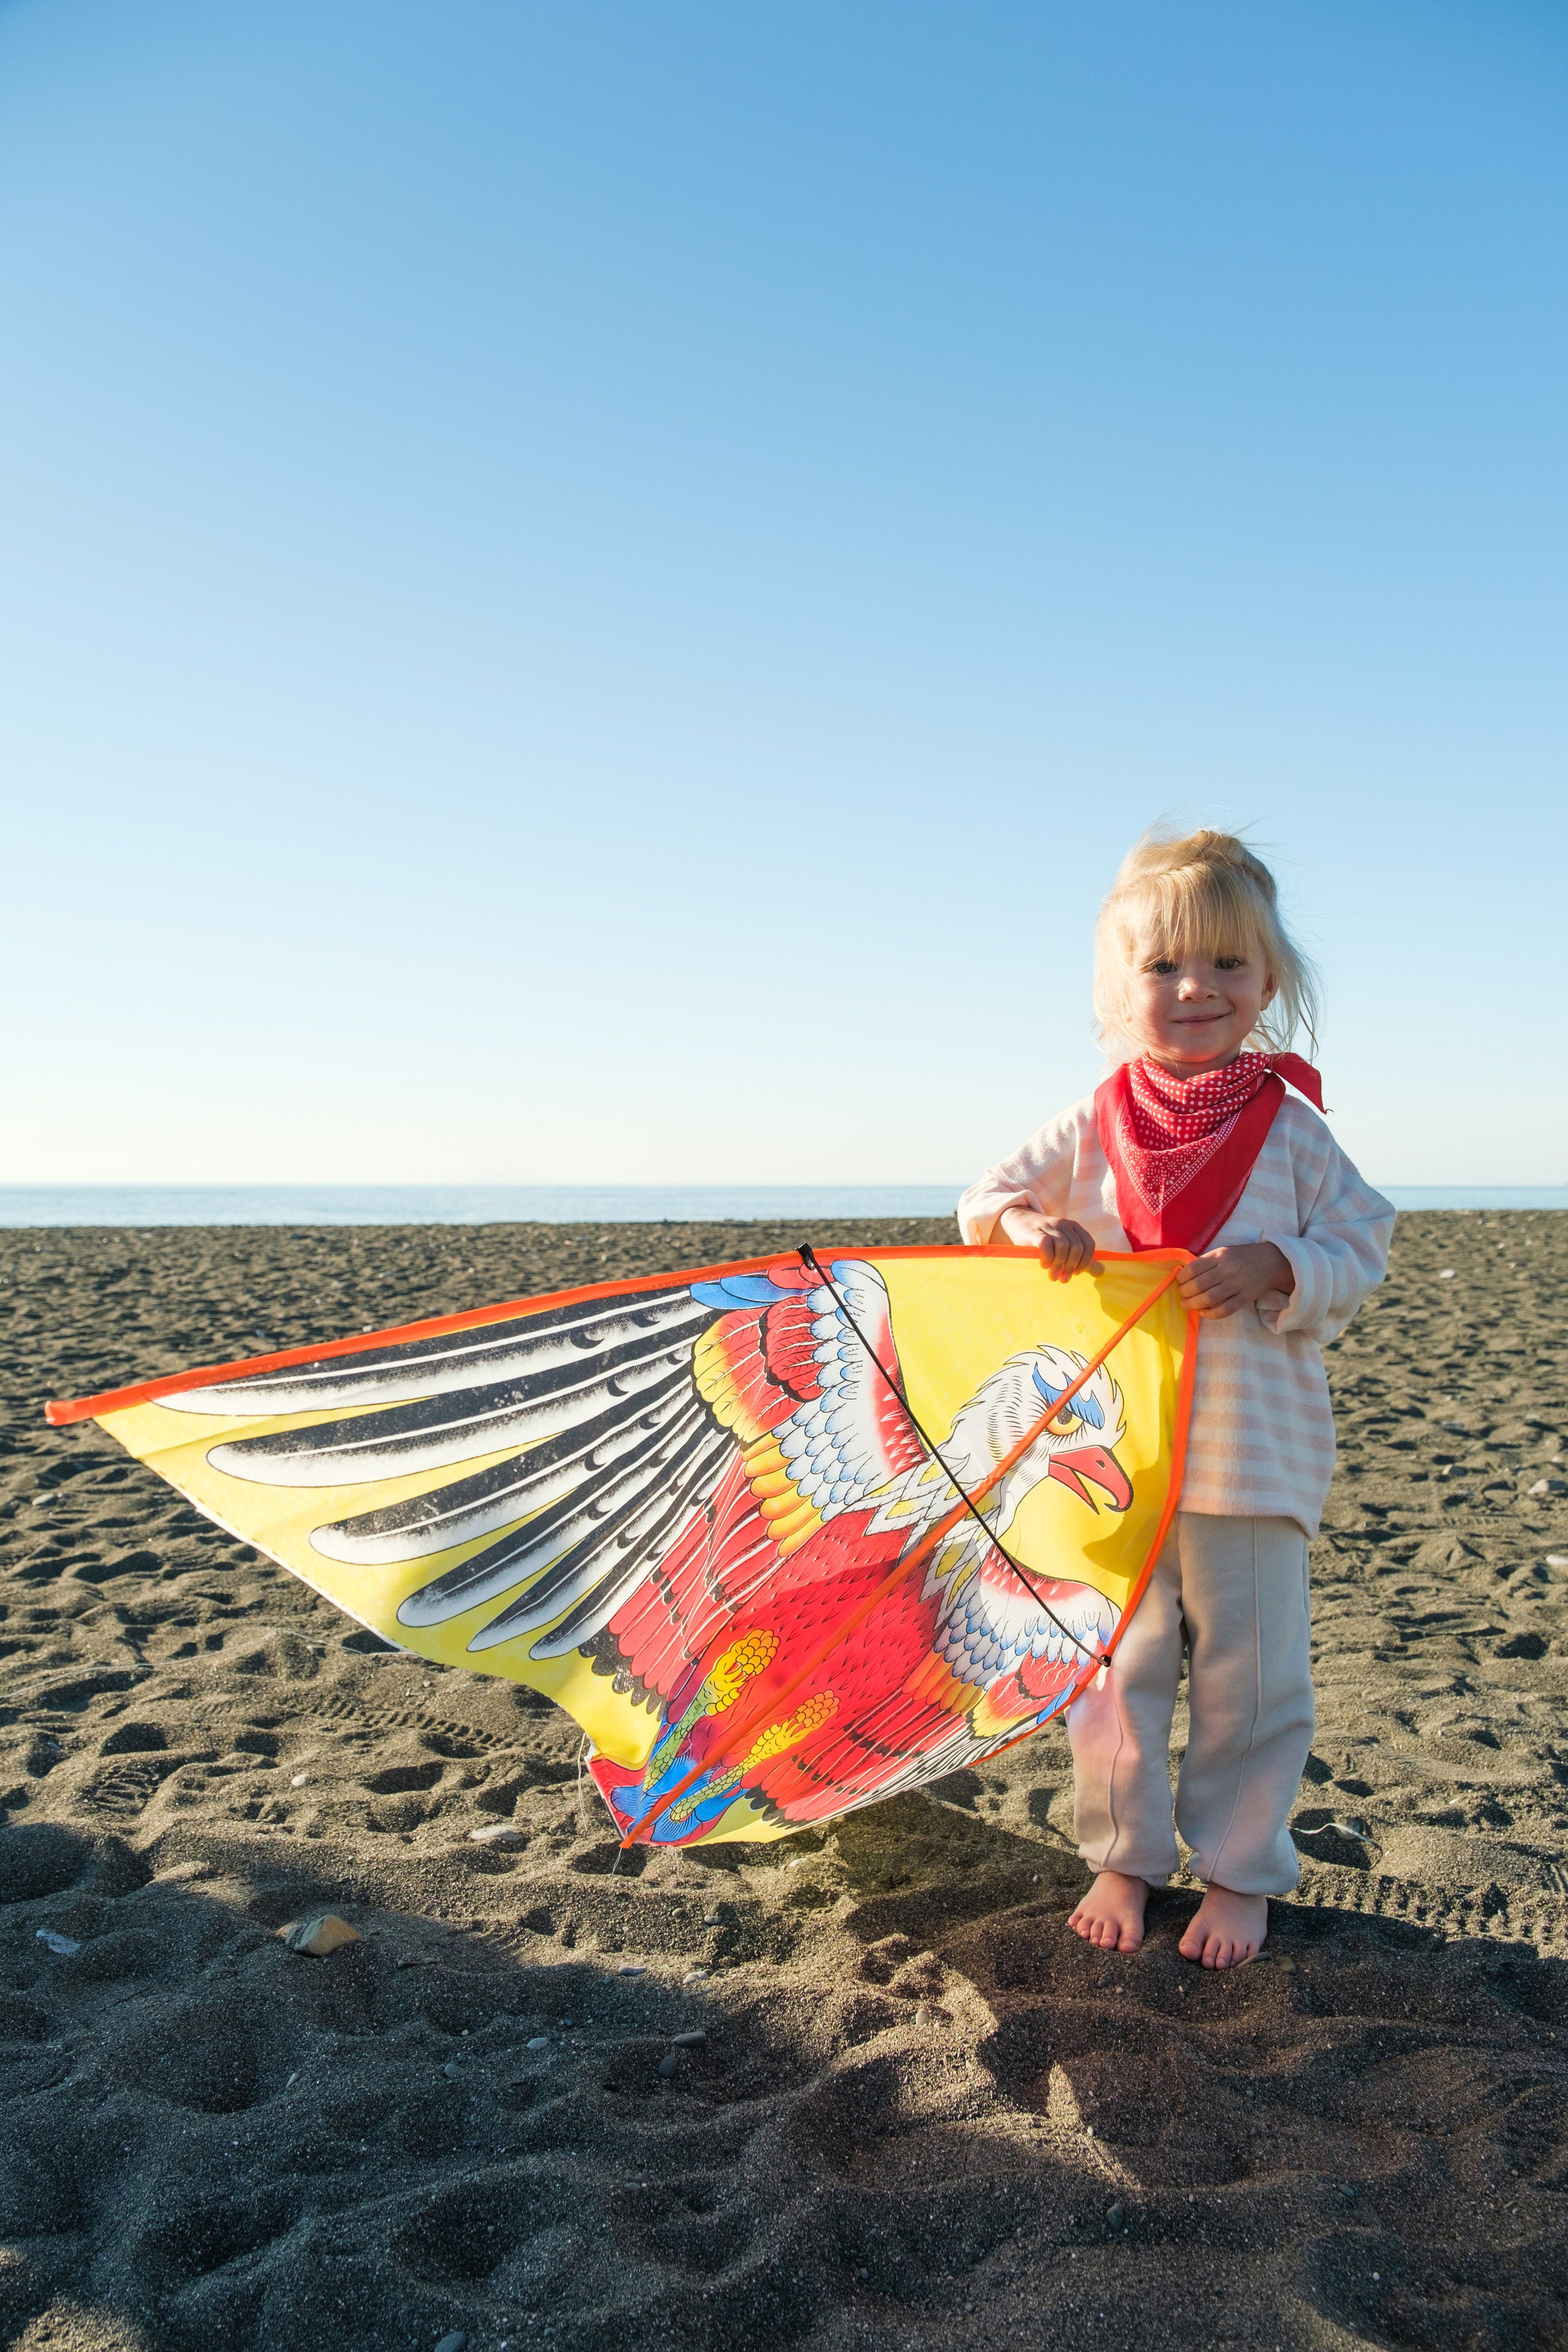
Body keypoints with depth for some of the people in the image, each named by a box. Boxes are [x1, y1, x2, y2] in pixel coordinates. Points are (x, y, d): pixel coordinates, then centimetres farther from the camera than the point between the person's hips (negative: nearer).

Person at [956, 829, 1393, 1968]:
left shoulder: (1290, 1129, -2)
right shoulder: (1093, 1128, 1)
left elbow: (1363, 1252, 0)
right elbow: (982, 1204, 6)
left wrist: (1275, 1266, -19)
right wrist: (1026, 1222, -17)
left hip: (1254, 1454, -1)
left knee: (1249, 1673, 10)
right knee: (1116, 1666, 12)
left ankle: (1238, 1872, 30)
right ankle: (1125, 1856, 32)